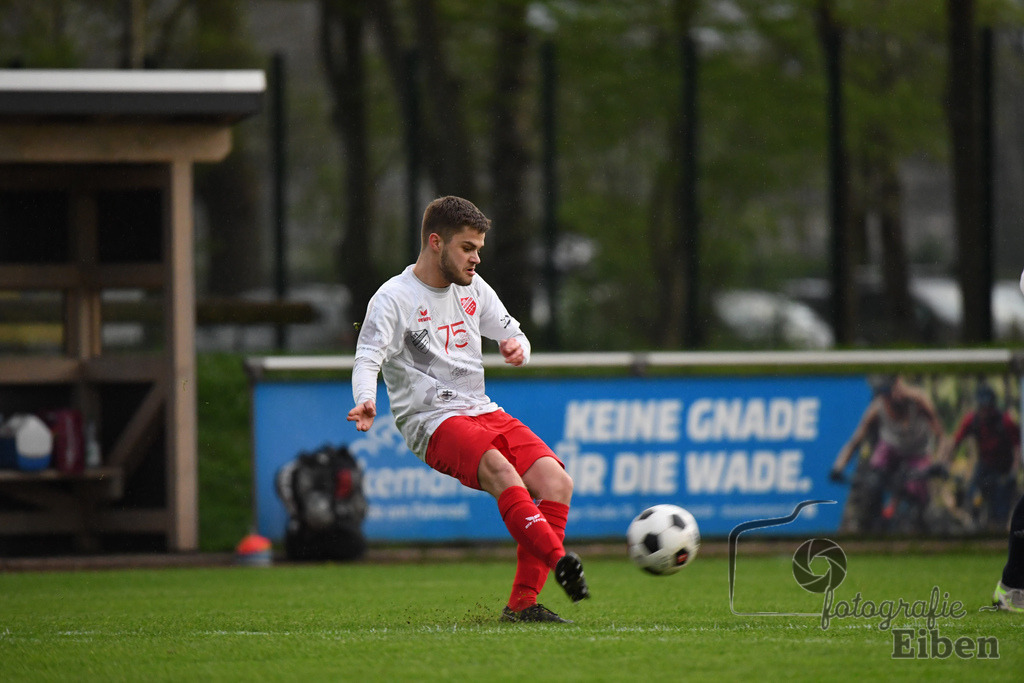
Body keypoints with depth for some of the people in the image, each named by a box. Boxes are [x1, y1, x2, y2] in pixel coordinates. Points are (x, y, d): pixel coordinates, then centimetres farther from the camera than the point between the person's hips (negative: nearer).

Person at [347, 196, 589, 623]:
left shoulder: (471, 287, 15)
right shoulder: (394, 298, -4)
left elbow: (512, 332, 24)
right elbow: (368, 359, -16)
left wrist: (517, 347, -2)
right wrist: (365, 401, -38)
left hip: (482, 411, 7)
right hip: (433, 423, -7)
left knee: (556, 482, -14)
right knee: (498, 468, -36)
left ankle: (523, 603, -15)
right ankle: (559, 560, -43)